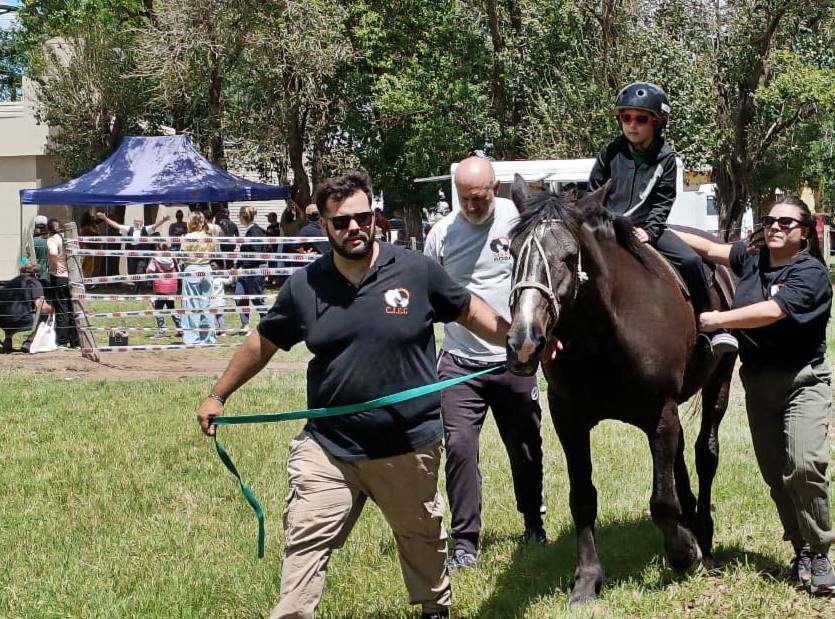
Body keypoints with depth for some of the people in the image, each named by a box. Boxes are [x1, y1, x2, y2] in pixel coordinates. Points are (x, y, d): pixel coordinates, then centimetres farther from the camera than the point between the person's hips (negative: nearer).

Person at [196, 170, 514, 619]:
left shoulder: (417, 271, -9)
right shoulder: (303, 287, -4)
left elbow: (469, 311, 6)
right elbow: (262, 343, 10)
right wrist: (218, 396, 13)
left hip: (408, 446, 0)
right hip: (327, 447, 0)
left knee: (422, 537, 19)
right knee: (305, 542, -3)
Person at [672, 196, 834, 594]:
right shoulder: (752, 260, 7)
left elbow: (773, 311, -24)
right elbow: (709, 249, 9)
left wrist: (719, 320, -18)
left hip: (803, 380, -6)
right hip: (758, 381, 6)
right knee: (775, 472, 6)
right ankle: (801, 550, 17)